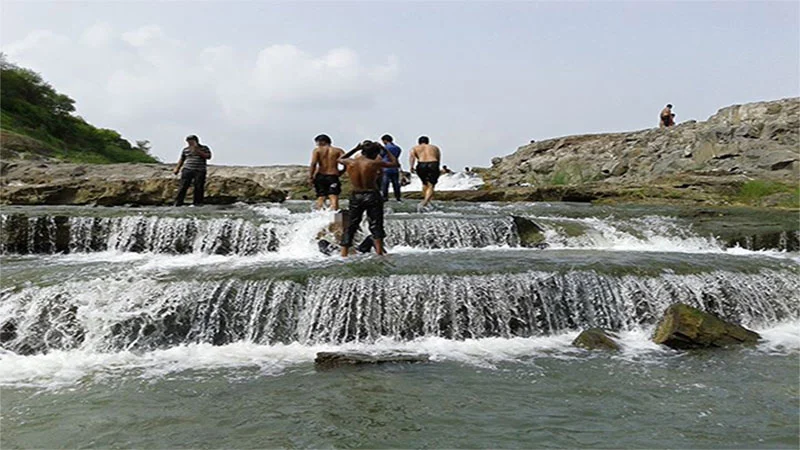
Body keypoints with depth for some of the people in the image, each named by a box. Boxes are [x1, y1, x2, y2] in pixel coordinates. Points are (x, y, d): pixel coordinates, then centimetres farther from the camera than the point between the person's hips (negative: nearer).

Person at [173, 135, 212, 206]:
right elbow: (181, 159, 22)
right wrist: (177, 168, 14)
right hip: (187, 170, 1)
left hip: (199, 171, -1)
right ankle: (178, 203, -3)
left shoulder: (204, 148, 6)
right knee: (183, 186, -5)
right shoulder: (186, 149, 14)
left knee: (199, 188, -3)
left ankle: (197, 203, 6)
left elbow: (208, 156, -8)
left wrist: (198, 151, -12)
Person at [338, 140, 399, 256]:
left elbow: (340, 159, 24)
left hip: (355, 196, 4)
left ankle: (344, 254, 8)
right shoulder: (374, 163, -12)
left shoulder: (349, 162, -2)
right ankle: (379, 252, 1)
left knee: (351, 226, 11)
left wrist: (355, 149, 22)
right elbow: (396, 164, 0)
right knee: (376, 225, 5)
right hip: (372, 195, -3)